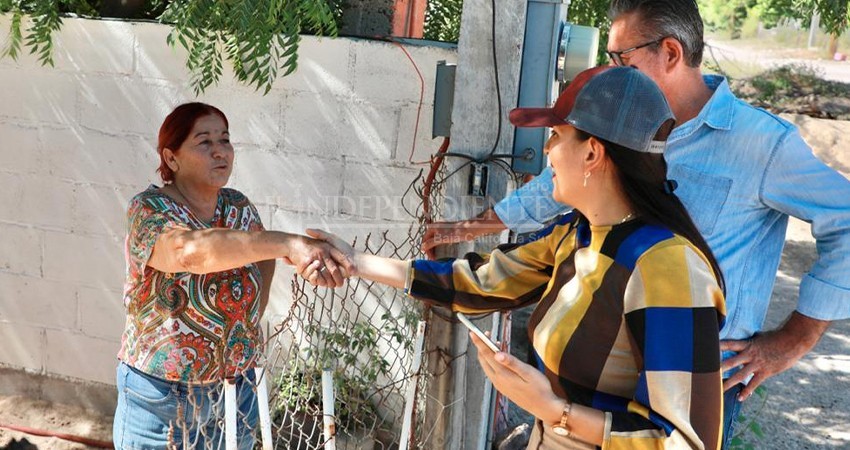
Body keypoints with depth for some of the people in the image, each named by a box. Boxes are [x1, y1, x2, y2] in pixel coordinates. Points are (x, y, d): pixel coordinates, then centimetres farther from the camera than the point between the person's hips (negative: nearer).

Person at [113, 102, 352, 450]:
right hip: (162, 394, -4)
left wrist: (251, 320, 6)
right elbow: (189, 250, -37)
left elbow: (262, 257, 20)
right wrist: (285, 243, -45)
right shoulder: (149, 209, -15)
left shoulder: (239, 207, 1)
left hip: (237, 386, 5)